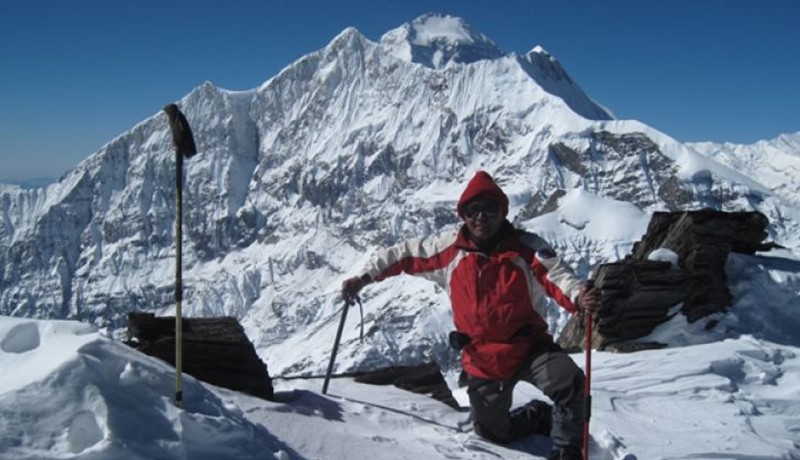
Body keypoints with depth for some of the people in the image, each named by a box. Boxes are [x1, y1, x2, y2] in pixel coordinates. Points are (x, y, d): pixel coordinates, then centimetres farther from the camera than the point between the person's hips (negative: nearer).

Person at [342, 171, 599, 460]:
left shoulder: (526, 246, -8)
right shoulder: (449, 248, -2)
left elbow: (555, 274, -21)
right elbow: (404, 255, 7)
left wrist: (578, 297, -42)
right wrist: (364, 278, 3)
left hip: (529, 346, -2)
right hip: (482, 358, 3)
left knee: (570, 382, -29)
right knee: (493, 432, 13)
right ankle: (540, 416, 43)